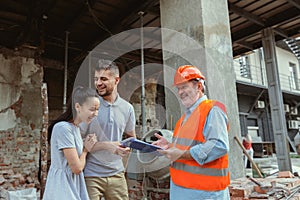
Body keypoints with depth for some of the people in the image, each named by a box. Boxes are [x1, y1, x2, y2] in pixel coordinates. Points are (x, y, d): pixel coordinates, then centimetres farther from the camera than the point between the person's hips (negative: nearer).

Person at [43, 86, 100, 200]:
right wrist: (86, 149, -4)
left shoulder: (75, 127, 7)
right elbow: (77, 168, -19)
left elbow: (78, 167, 10)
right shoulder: (63, 128, -21)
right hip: (63, 189, -8)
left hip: (73, 185, 8)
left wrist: (87, 146, -4)